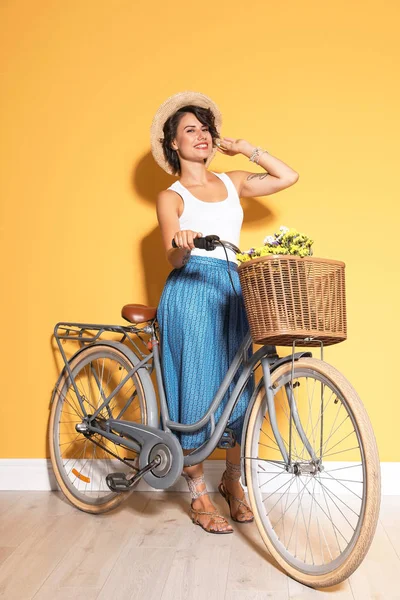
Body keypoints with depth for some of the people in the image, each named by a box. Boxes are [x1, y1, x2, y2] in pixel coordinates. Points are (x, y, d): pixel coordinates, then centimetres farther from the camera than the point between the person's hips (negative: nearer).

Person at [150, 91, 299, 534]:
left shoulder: (232, 182, 18)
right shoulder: (171, 197, 5)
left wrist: (245, 148, 14)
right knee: (195, 390, -2)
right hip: (190, 294, -4)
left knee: (240, 388, 3)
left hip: (233, 290, 4)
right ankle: (199, 496, 14)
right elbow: (173, 256, -7)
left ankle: (232, 481, 25)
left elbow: (288, 177, 14)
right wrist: (182, 245, -30)